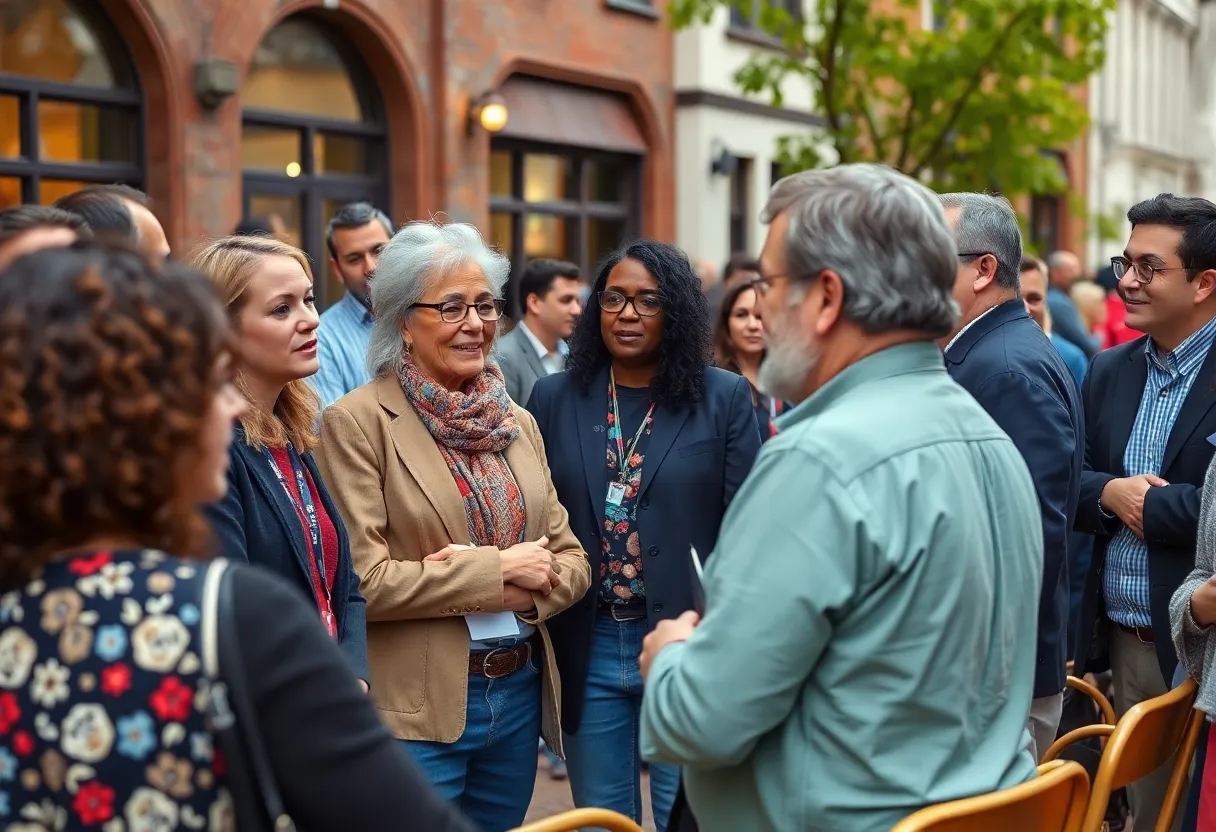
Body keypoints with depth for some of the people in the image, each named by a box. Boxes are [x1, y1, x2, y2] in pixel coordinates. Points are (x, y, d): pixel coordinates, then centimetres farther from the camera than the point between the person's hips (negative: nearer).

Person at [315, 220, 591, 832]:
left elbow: (572, 560, 9)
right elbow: (363, 581, -16)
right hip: (416, 711, -6)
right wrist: (495, 569, -15)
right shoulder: (357, 422, -9)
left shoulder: (518, 422, 10)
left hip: (520, 695, 6)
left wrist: (525, 589, -12)